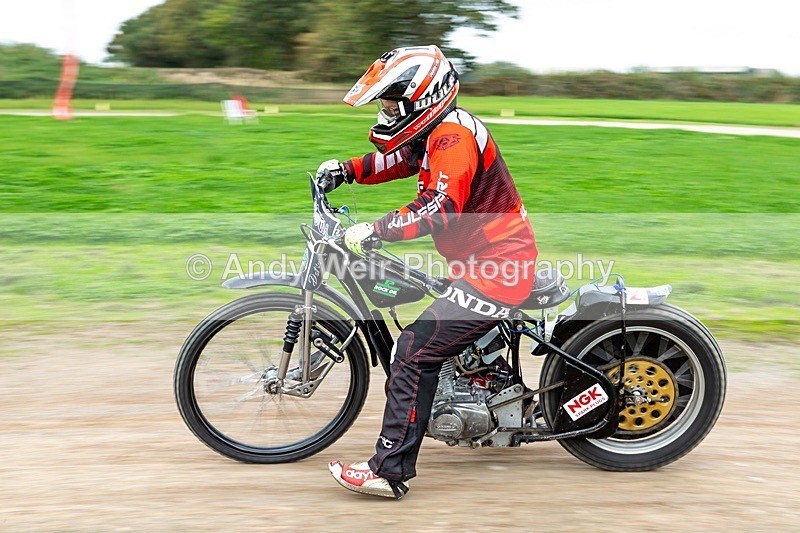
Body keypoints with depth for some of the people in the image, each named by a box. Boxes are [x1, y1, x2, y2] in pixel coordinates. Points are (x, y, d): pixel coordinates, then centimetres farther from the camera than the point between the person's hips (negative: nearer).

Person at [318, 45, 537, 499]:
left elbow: (441, 209, -31)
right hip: (504, 258, 11)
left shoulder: (452, 136, -18)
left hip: (496, 268, -11)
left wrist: (375, 231, -31)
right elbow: (399, 160, 30)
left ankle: (390, 471, -13)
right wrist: (346, 170, 17)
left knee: (416, 352, -15)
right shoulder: (441, 130, 14)